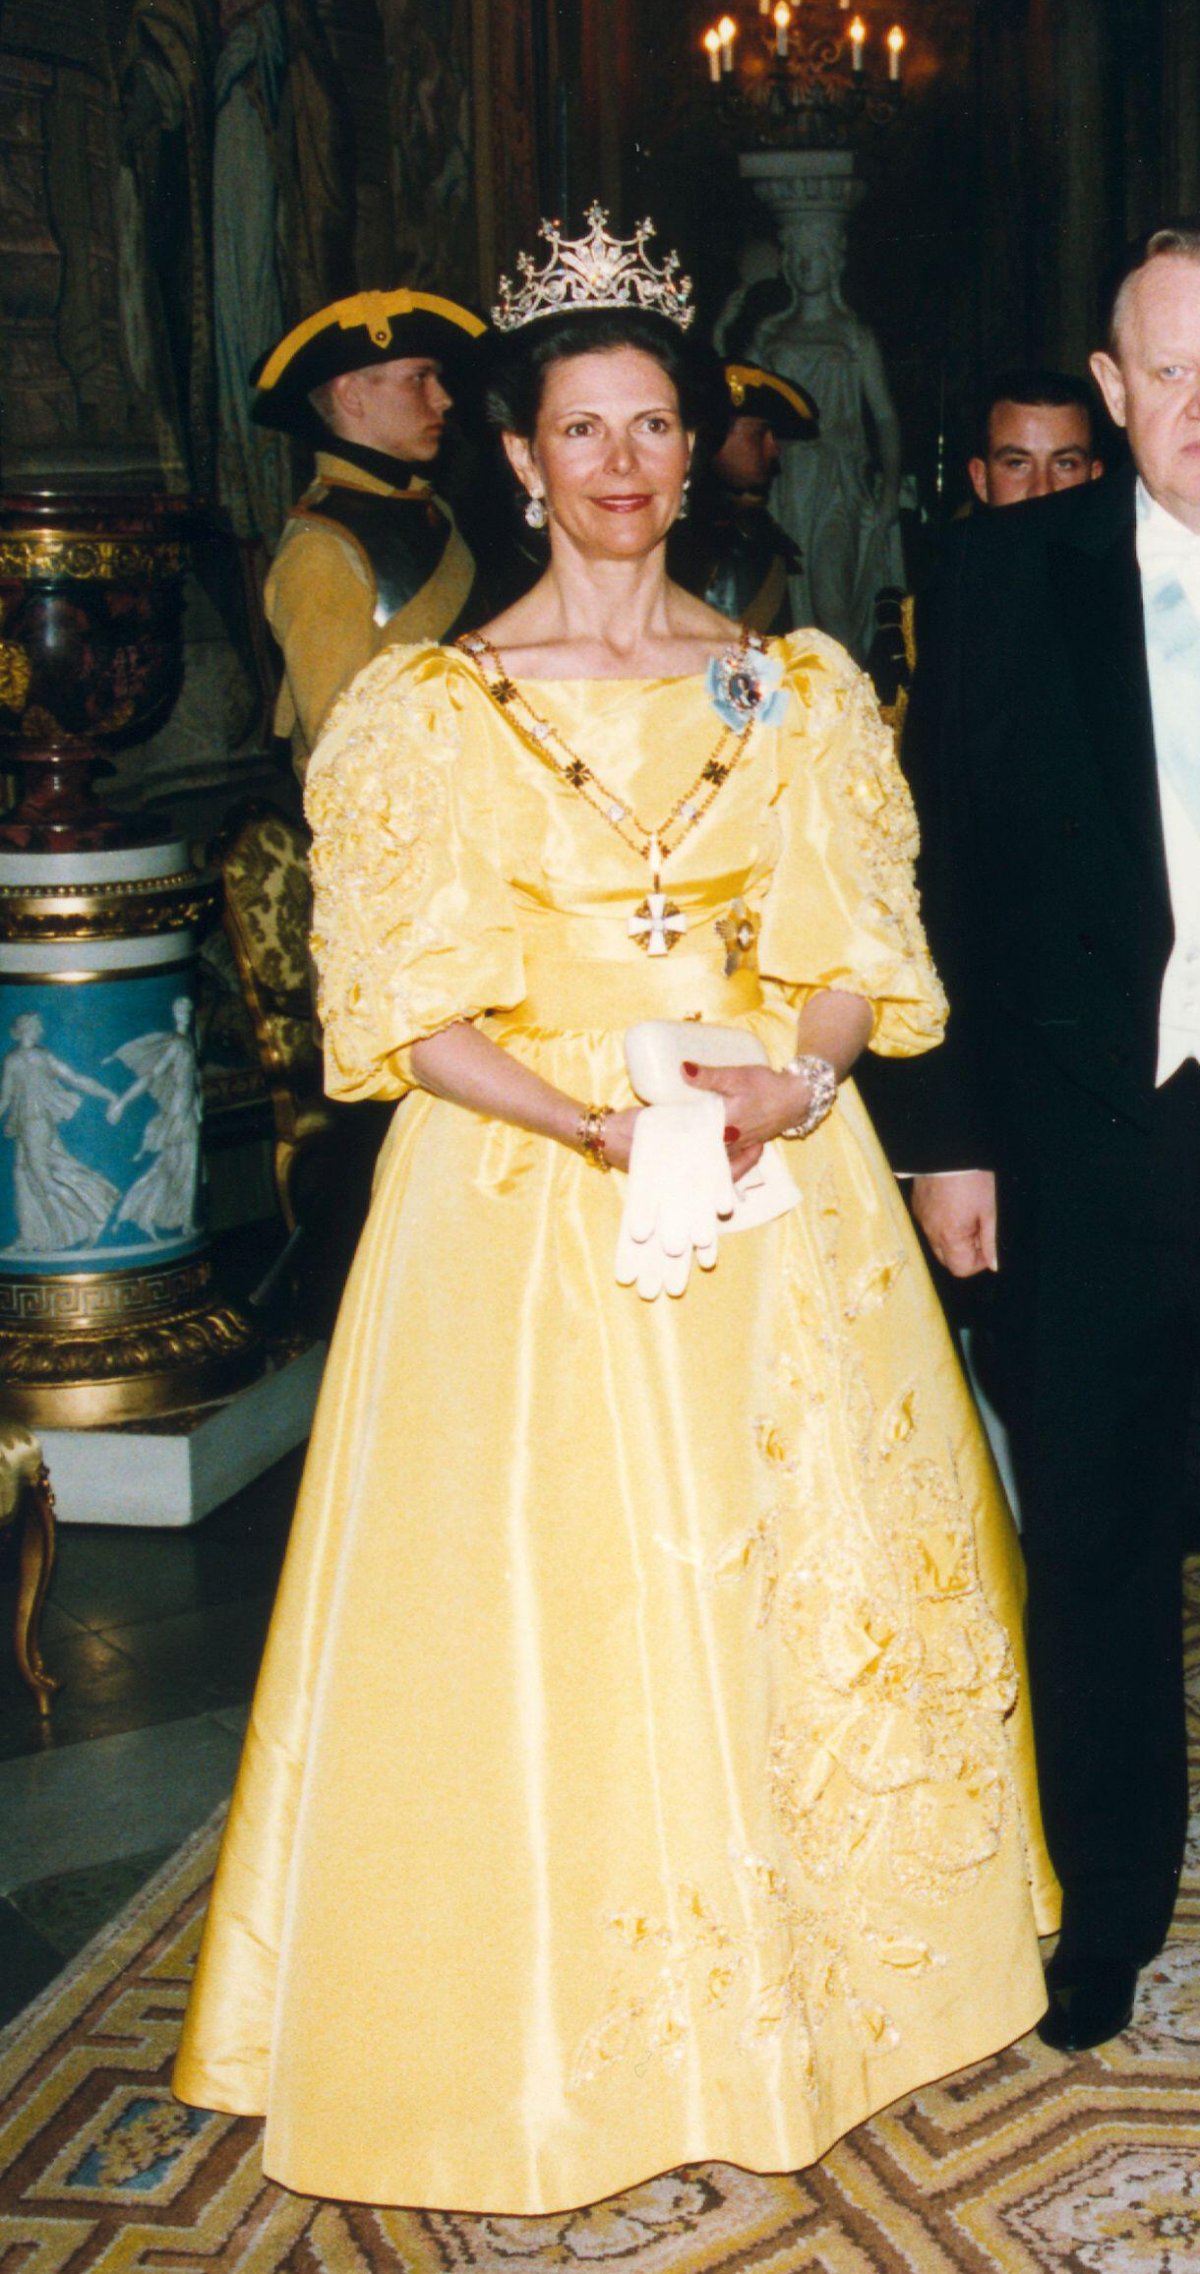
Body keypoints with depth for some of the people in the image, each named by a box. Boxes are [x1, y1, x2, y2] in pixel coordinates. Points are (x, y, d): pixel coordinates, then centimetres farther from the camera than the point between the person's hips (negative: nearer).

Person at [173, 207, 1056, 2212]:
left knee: (801, 1574, 8)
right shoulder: (429, 707, 0)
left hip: (778, 1187, 3)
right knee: (549, 1602, 0)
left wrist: (789, 1084, -14)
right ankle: (564, 2032, 18)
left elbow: (858, 944, 6)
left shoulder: (799, 688, 9)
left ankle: (811, 1974, 28)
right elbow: (404, 1003, -5)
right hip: (521, 1203, -2)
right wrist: (588, 1119, -19)